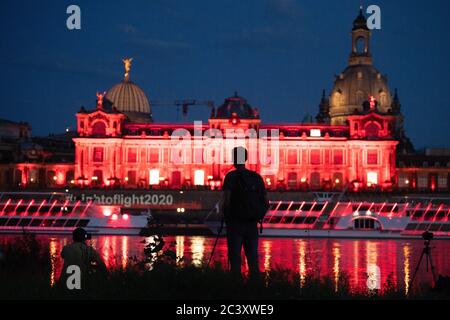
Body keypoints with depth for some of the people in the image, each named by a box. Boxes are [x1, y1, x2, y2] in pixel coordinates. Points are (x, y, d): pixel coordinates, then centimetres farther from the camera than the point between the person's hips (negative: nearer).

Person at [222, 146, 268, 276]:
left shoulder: (231, 177, -8)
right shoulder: (256, 177, 5)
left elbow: (226, 200, -16)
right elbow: (265, 203, 5)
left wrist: (225, 216, 0)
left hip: (235, 223, -4)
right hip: (252, 224, 4)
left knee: (235, 257, 2)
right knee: (253, 257, 9)